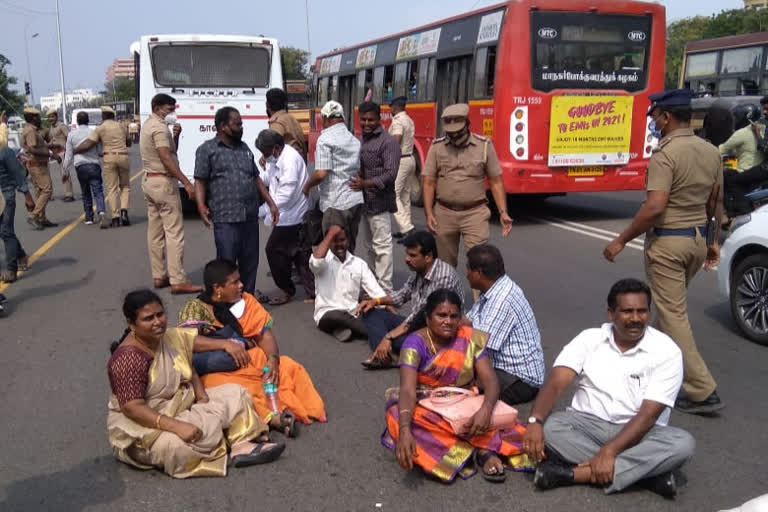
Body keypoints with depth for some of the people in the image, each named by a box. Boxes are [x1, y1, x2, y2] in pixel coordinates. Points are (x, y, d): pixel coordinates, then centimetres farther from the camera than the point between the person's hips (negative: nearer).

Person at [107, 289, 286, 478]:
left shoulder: (172, 337, 1)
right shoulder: (128, 358, -24)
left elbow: (190, 372, 13)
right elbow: (132, 407, -29)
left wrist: (202, 397, -7)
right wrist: (177, 426, -35)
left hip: (181, 407, 9)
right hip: (144, 426, -9)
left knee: (233, 393, 3)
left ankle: (242, 445, -18)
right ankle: (224, 455, -2)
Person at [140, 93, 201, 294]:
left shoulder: (149, 125, 18)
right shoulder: (159, 127, -14)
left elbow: (171, 151, 20)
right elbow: (166, 159, -23)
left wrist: (176, 136, 3)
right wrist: (186, 183, -26)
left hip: (149, 180, 11)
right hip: (163, 182, -10)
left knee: (155, 231, 11)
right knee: (174, 232, -10)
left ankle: (159, 276, 16)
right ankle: (177, 280, -12)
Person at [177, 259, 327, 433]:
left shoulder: (245, 300, 6)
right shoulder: (195, 308, -6)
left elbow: (264, 332, -1)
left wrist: (273, 359, -21)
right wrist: (225, 344, -31)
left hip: (250, 358, 5)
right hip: (219, 369, -5)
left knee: (289, 367, -18)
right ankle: (270, 417, -48)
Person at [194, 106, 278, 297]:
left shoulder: (244, 148, 19)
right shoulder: (207, 150, 1)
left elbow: (256, 178, 23)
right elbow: (200, 181, -3)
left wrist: (271, 203, 18)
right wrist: (201, 206, -18)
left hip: (250, 217, 6)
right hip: (226, 218, -6)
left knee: (250, 262, 12)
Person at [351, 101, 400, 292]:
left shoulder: (388, 142, -9)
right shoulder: (360, 140, 14)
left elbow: (391, 174, -17)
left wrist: (365, 183, -24)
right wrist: (355, 181, 3)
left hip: (379, 202, -8)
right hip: (362, 201, 8)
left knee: (382, 245, -6)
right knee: (368, 245, 16)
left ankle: (385, 290, -2)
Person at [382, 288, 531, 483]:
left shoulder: (470, 339, -7)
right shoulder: (415, 343, -16)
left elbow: (490, 380, -15)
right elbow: (407, 390, -28)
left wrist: (486, 409, -38)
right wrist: (405, 431, -46)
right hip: (425, 407, 0)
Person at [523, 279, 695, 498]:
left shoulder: (667, 351, -8)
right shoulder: (589, 339, -2)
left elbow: (649, 414, -16)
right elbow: (556, 383, -13)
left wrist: (609, 451, -28)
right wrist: (535, 421, -34)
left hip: (639, 432, -1)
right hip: (587, 424, 1)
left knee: (683, 443, -31)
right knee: (547, 428, -29)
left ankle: (573, 473, -33)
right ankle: (645, 470, -25)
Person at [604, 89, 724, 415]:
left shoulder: (665, 154, -18)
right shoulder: (711, 152, 7)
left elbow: (654, 207, -25)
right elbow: (717, 203, 13)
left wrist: (621, 241, -17)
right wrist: (713, 241, 23)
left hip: (667, 242, -8)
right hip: (697, 239, 9)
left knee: (673, 314, -2)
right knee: (672, 308, 22)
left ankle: (702, 390, -1)